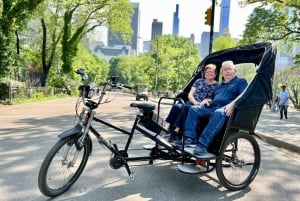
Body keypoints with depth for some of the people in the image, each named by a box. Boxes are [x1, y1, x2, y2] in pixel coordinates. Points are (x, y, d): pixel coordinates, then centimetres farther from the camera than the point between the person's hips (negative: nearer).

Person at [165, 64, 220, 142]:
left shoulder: (217, 86, 11)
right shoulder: (199, 81, 19)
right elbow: (190, 94, 10)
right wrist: (195, 102, -9)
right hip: (191, 104, 4)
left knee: (186, 107, -35)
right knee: (176, 106, -28)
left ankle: (176, 131, -35)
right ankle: (169, 129, -30)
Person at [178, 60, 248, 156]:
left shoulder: (240, 81, 13)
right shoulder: (221, 85, 33)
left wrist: (232, 104, -23)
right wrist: (207, 100, 12)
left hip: (225, 109, -7)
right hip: (212, 107, 7)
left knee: (219, 113, -40)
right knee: (193, 109, -11)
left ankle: (203, 144, -45)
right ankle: (190, 138, -21)